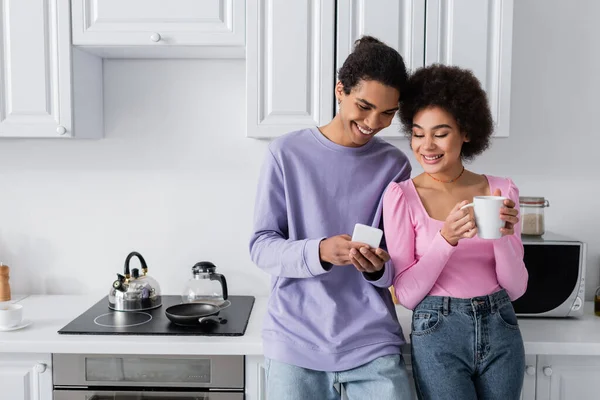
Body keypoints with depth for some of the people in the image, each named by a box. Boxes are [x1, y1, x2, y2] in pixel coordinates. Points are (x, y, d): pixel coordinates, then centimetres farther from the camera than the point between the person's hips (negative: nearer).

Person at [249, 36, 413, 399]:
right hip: (295, 342, -1)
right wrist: (319, 253, -22)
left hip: (373, 344, 2)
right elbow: (261, 246, -5)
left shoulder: (395, 165, 2)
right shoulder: (288, 152, -4)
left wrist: (379, 268, -17)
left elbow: (397, 268, 5)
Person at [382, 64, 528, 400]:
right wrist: (446, 238, -22)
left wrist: (504, 236, -17)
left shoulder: (502, 190, 0)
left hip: (501, 330, 3)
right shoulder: (401, 195, -9)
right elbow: (406, 294, -10)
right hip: (438, 333, -3)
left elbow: (516, 288, 1)